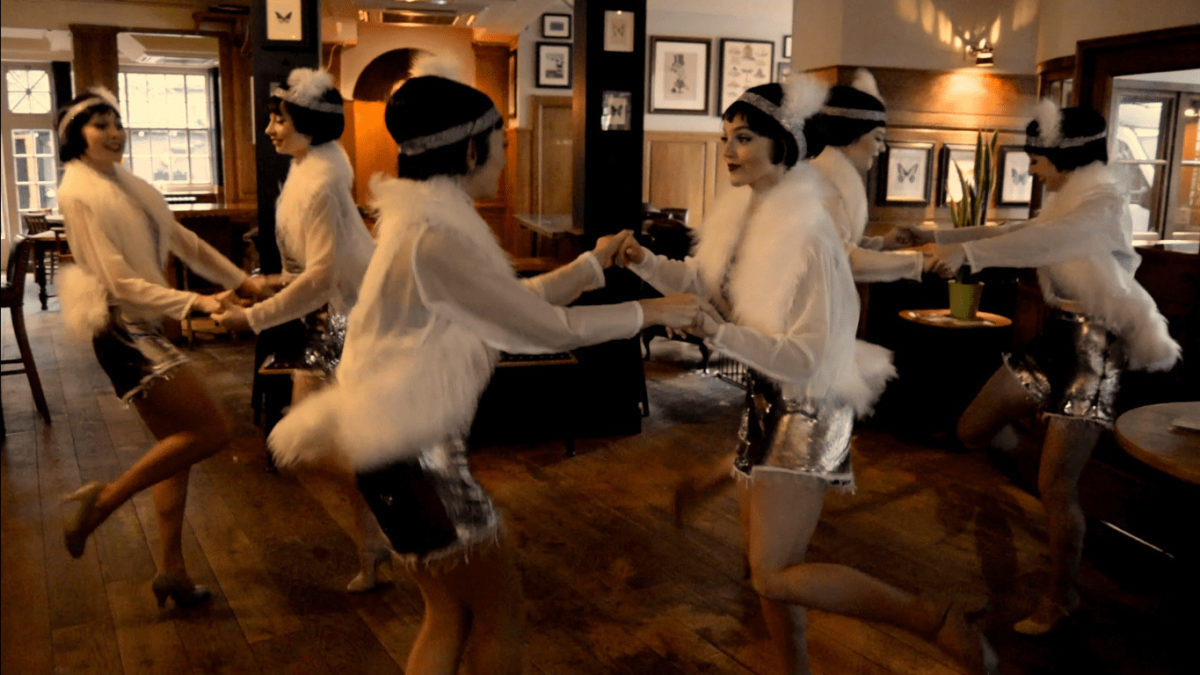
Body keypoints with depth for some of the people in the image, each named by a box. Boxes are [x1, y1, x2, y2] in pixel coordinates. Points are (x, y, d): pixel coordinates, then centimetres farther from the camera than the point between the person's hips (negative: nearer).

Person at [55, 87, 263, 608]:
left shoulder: (124, 183, 11)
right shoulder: (78, 194, -13)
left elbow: (181, 239, 14)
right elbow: (120, 282, -19)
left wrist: (242, 280, 9)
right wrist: (194, 302, -27)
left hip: (146, 327, 9)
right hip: (123, 329, -8)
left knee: (177, 447, 11)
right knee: (212, 430, -11)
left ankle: (172, 572, 21)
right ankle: (104, 500, 4)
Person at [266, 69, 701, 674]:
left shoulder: (435, 219, 9)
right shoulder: (434, 238, -22)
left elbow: (517, 301, 14)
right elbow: (544, 328, -18)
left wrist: (594, 263, 18)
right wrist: (648, 313, -7)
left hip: (417, 442, 9)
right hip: (412, 453, -9)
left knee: (452, 612, 18)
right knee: (500, 608, 8)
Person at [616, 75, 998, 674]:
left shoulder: (809, 233, -23)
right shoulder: (743, 214, 1)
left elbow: (807, 356, -26)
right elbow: (700, 281, 11)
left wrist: (717, 332, -35)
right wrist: (643, 261, -5)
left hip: (807, 412, -8)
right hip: (765, 402, 8)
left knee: (773, 576, -9)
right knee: (767, 564, 17)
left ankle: (938, 622, 1)